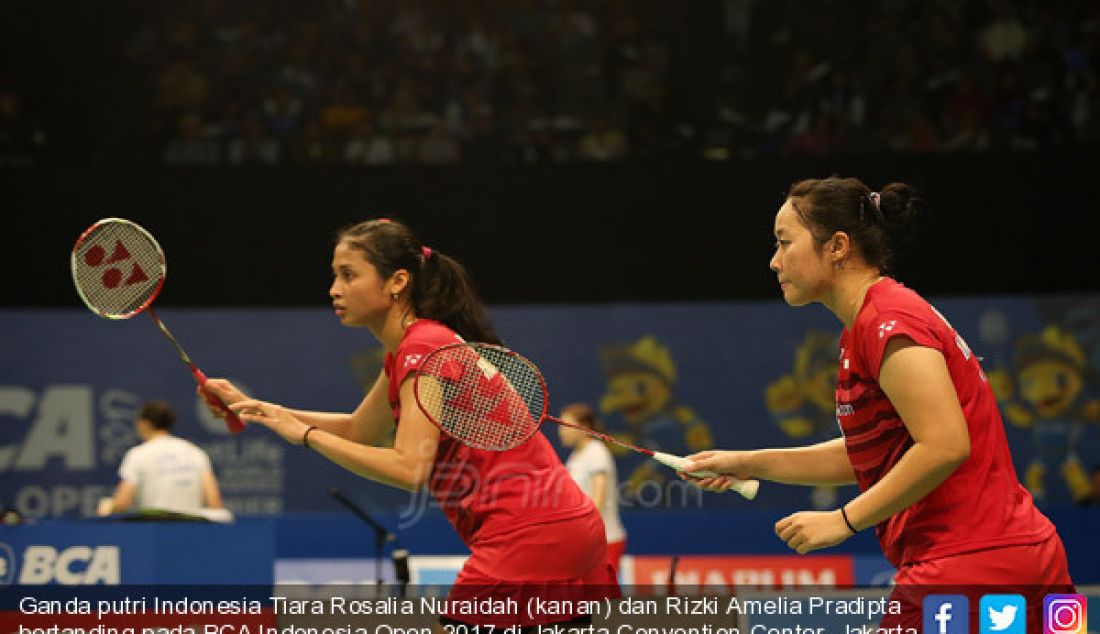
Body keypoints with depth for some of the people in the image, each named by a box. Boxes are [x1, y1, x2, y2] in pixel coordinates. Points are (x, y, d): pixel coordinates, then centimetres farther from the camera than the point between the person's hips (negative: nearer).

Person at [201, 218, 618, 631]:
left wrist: (306, 435, -13)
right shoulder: (405, 351, 18)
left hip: (528, 532, -10)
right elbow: (358, 432, 31)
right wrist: (260, 409, 23)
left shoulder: (424, 347, -12)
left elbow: (408, 469, -20)